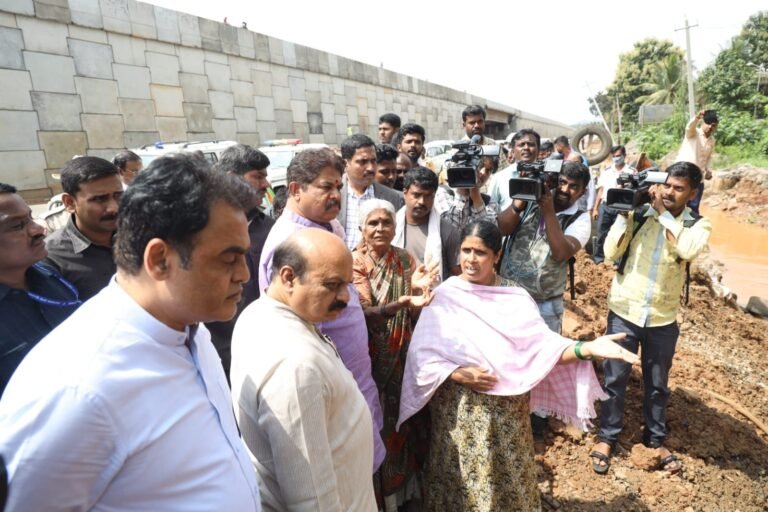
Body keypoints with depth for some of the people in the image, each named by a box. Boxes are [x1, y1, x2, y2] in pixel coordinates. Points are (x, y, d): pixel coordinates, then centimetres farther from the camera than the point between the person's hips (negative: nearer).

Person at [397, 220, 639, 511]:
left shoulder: (516, 298, -1)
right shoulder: (444, 296, -7)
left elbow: (542, 348, -7)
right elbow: (421, 354, -8)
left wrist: (588, 348, -21)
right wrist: (457, 374, -20)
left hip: (507, 412, 2)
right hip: (458, 411, -1)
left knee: (507, 483, 16)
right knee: (460, 485, 13)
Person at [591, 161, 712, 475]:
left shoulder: (698, 225, -3)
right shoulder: (638, 214, -5)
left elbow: (689, 250, -25)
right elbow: (610, 253, -11)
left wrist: (663, 212, -18)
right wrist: (624, 212, -16)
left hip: (663, 320, 1)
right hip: (624, 313, -1)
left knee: (657, 384, 18)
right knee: (615, 379, 10)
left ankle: (655, 439, 39)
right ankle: (607, 437, 27)